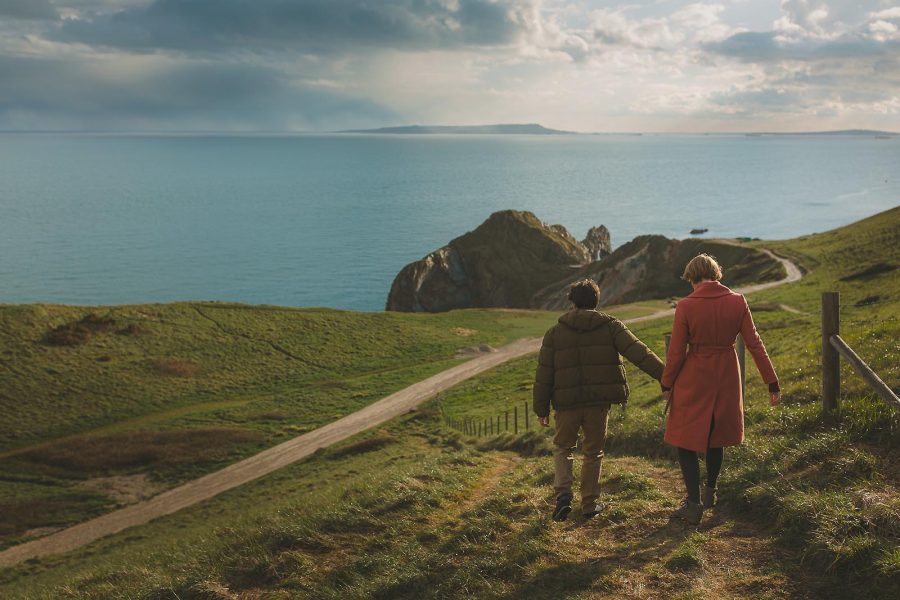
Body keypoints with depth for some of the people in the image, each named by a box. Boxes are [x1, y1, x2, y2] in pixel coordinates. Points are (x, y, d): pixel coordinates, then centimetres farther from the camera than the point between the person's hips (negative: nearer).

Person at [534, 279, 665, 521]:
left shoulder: (555, 332, 2)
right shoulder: (611, 326, 1)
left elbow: (544, 374, 2)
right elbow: (639, 353, -11)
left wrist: (542, 409, 8)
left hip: (567, 401, 0)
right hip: (599, 401, 0)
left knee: (562, 447, 18)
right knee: (594, 452, 15)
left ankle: (563, 492, -3)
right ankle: (590, 503, 19)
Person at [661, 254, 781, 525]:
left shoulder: (686, 306, -15)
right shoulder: (738, 302, -6)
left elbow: (676, 352, -11)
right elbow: (754, 344, -5)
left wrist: (667, 385, 3)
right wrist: (772, 382, 2)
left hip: (693, 380, -4)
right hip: (726, 379, 4)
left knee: (687, 441, 8)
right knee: (717, 437, 23)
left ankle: (694, 504, 5)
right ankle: (710, 492, 38)